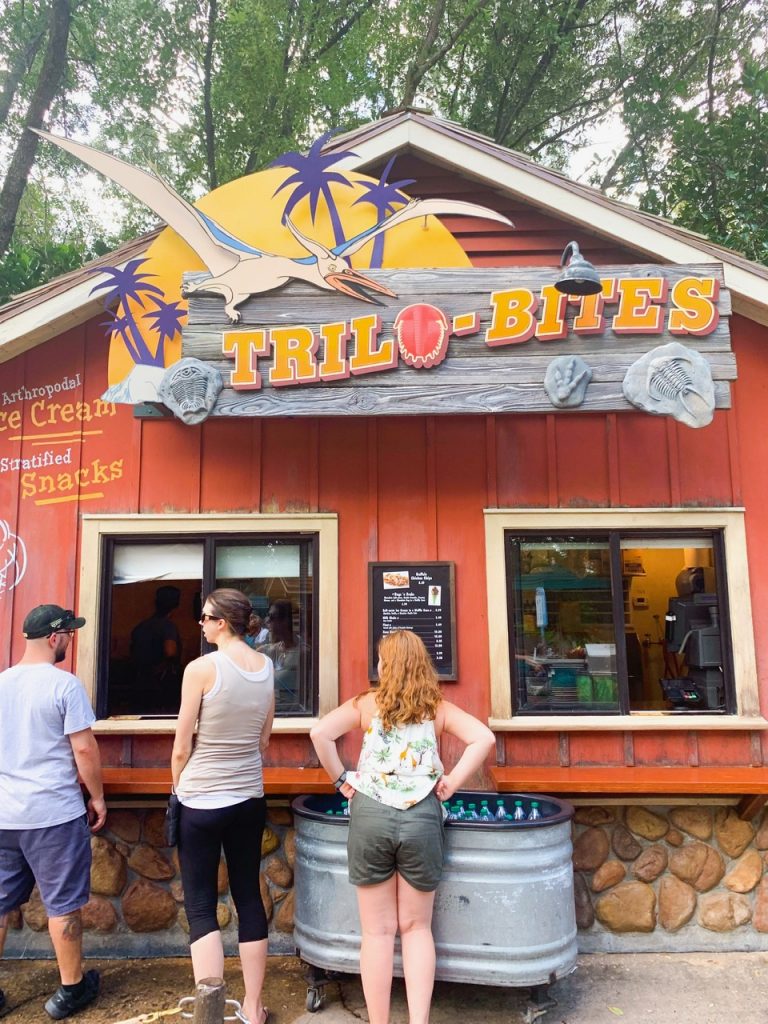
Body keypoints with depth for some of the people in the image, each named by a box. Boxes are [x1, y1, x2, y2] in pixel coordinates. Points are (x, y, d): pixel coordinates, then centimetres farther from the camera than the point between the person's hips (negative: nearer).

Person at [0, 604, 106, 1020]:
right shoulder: (65, 684, -14)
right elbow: (83, 748, -15)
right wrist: (97, 796, -2)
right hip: (54, 813, -5)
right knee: (62, 905, 9)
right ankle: (71, 989, 22)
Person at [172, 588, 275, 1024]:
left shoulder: (201, 668, -17)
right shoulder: (266, 667, 0)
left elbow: (182, 748, -10)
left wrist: (179, 789, 6)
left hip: (203, 801, -5)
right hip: (250, 797, 5)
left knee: (201, 906, 7)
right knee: (249, 897, 15)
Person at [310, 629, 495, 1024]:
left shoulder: (367, 703, 3)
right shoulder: (438, 708, 7)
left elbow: (320, 733, -9)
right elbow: (484, 739, -5)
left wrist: (340, 779, 1)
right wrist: (451, 782, 0)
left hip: (370, 815, -1)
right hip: (421, 818, 1)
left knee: (377, 931, 10)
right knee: (416, 927, 16)